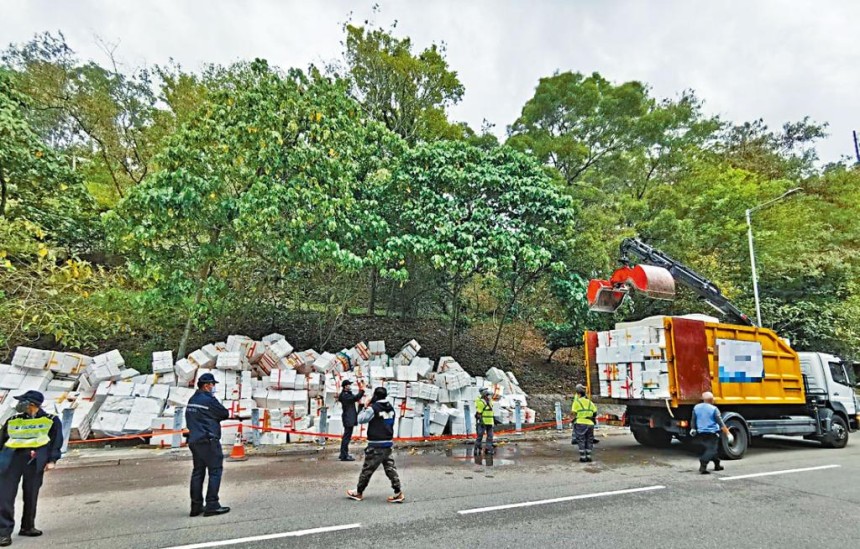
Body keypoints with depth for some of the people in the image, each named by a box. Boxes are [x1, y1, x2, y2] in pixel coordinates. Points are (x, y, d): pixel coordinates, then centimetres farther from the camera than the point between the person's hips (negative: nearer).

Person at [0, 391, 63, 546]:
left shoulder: (51, 420, 8)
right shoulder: (13, 421, 17)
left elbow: (56, 441, 3)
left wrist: (52, 460, -7)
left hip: (35, 459, -2)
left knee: (31, 495, 4)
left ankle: (27, 527, 17)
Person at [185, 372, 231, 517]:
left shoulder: (192, 400, 13)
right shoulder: (209, 400, -14)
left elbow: (189, 421, 18)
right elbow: (225, 414, -7)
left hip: (194, 440, 9)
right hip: (209, 441, -9)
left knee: (198, 472, 13)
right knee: (215, 471, -3)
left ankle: (196, 506, 18)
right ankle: (212, 505, -3)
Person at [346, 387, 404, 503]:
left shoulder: (373, 408, -14)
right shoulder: (391, 408, 6)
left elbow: (360, 419, -8)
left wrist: (365, 407, 4)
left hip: (376, 445, -6)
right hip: (388, 443, 6)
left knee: (367, 469, 7)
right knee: (390, 468, 8)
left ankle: (359, 492, 20)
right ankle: (398, 493, 3)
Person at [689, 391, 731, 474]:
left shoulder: (696, 407, 2)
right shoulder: (714, 409, -11)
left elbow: (693, 421, 10)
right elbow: (721, 423, -11)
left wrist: (693, 429, 24)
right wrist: (728, 433, -6)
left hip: (700, 434, 6)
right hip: (711, 433, -6)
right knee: (710, 450, -5)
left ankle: (717, 465, 34)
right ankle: (702, 467, -19)